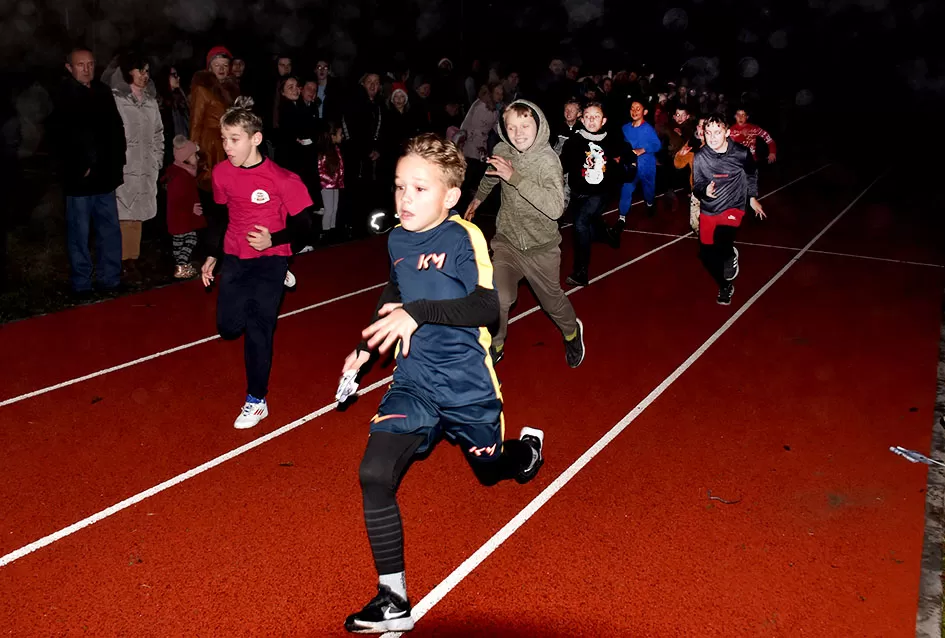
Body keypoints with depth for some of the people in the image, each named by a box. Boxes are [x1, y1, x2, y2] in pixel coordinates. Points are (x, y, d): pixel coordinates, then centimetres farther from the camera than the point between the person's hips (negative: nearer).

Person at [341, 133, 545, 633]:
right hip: (413, 381, 4)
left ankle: (529, 447, 58)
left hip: (467, 386, -4)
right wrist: (367, 347, 21)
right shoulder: (397, 240, 4)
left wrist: (419, 313, -36)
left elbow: (487, 306, -27)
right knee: (374, 475, -14)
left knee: (490, 470, 19)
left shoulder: (464, 237, -15)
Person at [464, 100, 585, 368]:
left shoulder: (548, 159, -22)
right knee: (498, 298, -16)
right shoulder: (501, 151, -9)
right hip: (506, 241, 2)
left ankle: (571, 331, 50)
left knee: (552, 299, 16)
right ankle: (494, 346, 12)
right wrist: (477, 198, 34)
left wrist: (515, 177, -39)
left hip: (541, 247, -2)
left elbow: (555, 207, -37)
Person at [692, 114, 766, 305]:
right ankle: (725, 285, 36)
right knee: (707, 254, 8)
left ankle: (730, 254, 6)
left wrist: (753, 197, 16)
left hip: (733, 207, -3)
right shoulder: (700, 157, -14)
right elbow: (697, 186, -8)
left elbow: (751, 174, 8)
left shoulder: (741, 153, -14)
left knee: (721, 241, -31)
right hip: (708, 210, 3)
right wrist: (705, 191, -31)